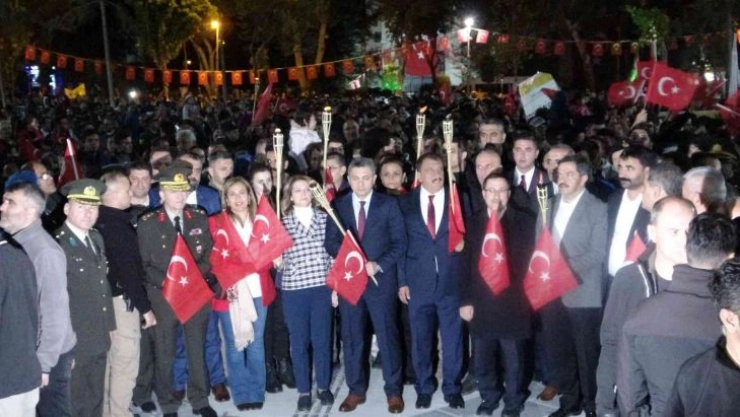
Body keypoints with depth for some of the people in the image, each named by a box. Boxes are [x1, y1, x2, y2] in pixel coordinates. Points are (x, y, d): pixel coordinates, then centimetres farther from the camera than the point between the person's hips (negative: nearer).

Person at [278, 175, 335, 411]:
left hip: (322, 287, 1)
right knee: (299, 342, 7)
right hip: (293, 289, -1)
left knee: (322, 339, 8)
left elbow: (332, 250, 6)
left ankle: (323, 386, 24)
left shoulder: (323, 218, 4)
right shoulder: (283, 222, 1)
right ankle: (304, 390, 19)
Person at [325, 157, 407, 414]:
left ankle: (393, 391, 15)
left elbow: (400, 243, -3)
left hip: (381, 279, -2)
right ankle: (356, 390, 21)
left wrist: (378, 265, -15)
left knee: (387, 336, 3)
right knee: (352, 338, 8)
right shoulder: (337, 206, 6)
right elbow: (330, 243, 5)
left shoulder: (389, 204, 0)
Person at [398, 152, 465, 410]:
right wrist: (402, 280, 0)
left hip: (451, 281, 0)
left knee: (452, 338, 7)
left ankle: (452, 388, 22)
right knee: (420, 339, 10)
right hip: (418, 282, 0)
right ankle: (424, 388, 25)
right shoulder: (406, 203, 3)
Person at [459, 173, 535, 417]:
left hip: (512, 302, -2)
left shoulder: (525, 221, -1)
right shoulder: (474, 223, 7)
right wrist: (465, 300, 3)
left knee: (513, 359, 10)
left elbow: (530, 259, -2)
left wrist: (526, 294, -8)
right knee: (483, 358, 12)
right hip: (481, 303, 3)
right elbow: (466, 264, 7)